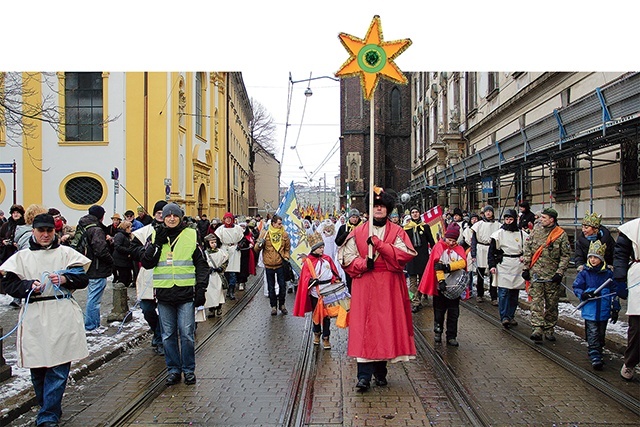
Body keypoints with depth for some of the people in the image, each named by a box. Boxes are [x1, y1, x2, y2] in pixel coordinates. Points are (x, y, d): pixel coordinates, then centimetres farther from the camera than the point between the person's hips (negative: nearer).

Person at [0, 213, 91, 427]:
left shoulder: (66, 253, 8)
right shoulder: (22, 256, 11)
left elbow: (83, 278, 5)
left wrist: (65, 279, -13)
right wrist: (29, 286, -12)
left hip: (62, 315, -1)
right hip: (34, 317, 2)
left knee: (58, 367, -6)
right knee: (38, 367, 6)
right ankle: (50, 408, 25)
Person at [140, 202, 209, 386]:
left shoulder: (191, 235, 3)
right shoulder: (156, 236, 9)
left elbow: (201, 264, 5)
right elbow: (146, 263, 1)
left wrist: (201, 289, -1)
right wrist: (157, 244, -10)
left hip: (186, 292, -2)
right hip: (164, 293, 2)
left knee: (186, 333, -1)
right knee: (168, 334, 9)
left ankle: (189, 369, 13)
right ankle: (173, 370, 21)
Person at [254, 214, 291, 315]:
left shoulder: (284, 234, -1)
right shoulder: (265, 233, -7)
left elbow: (287, 248, 13)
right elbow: (256, 249, -4)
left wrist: (286, 257, -2)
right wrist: (259, 245, -25)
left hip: (280, 264, 1)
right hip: (269, 265, -1)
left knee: (282, 286, 6)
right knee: (271, 287, 8)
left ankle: (282, 305, 22)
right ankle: (273, 306, 19)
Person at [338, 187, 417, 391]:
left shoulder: (397, 231, 7)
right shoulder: (358, 232, 8)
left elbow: (405, 254, -9)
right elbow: (347, 256, 3)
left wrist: (378, 244, -15)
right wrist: (363, 263, -14)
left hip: (389, 287, 1)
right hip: (364, 286, 0)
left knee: (387, 325, 3)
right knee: (364, 326, -5)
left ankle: (380, 371, 18)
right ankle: (364, 375, -2)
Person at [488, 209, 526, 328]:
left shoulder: (522, 234, 9)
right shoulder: (499, 233, 2)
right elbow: (491, 251, 1)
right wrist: (492, 265, -8)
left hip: (517, 266, 3)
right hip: (503, 266, -3)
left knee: (514, 292, 7)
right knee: (503, 292, -11)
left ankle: (511, 316, 17)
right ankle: (504, 317, -12)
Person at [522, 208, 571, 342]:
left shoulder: (561, 234, -3)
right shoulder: (536, 230, 5)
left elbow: (566, 255, -1)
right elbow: (527, 249, 9)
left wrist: (559, 273, -9)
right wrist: (526, 268, 4)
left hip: (552, 275, -1)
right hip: (535, 273, 1)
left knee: (552, 303, 7)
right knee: (536, 301, -8)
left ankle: (549, 329, 19)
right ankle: (537, 329, -13)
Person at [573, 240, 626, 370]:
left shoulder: (608, 274, 3)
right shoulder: (584, 273, -2)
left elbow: (616, 291, 9)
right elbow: (576, 287, 1)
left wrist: (615, 309, 8)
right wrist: (583, 294, -21)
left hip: (604, 310, 3)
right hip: (589, 311, -3)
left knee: (601, 333, 14)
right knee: (593, 333, -6)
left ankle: (598, 351, 31)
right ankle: (595, 357, -7)